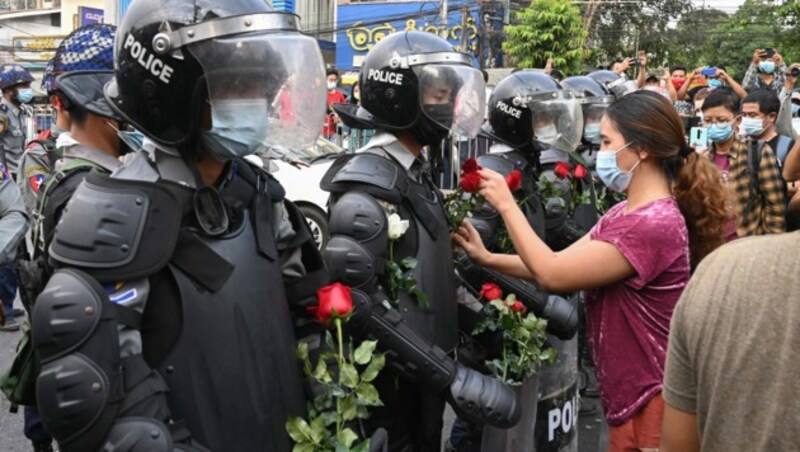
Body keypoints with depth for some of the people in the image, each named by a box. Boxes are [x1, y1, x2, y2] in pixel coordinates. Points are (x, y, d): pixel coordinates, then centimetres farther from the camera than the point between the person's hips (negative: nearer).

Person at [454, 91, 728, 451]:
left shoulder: (653, 224, -25)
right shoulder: (625, 215, 8)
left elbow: (553, 275, -23)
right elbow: (563, 267, 5)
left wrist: (506, 206, -13)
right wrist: (487, 258, -4)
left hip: (649, 399, -9)